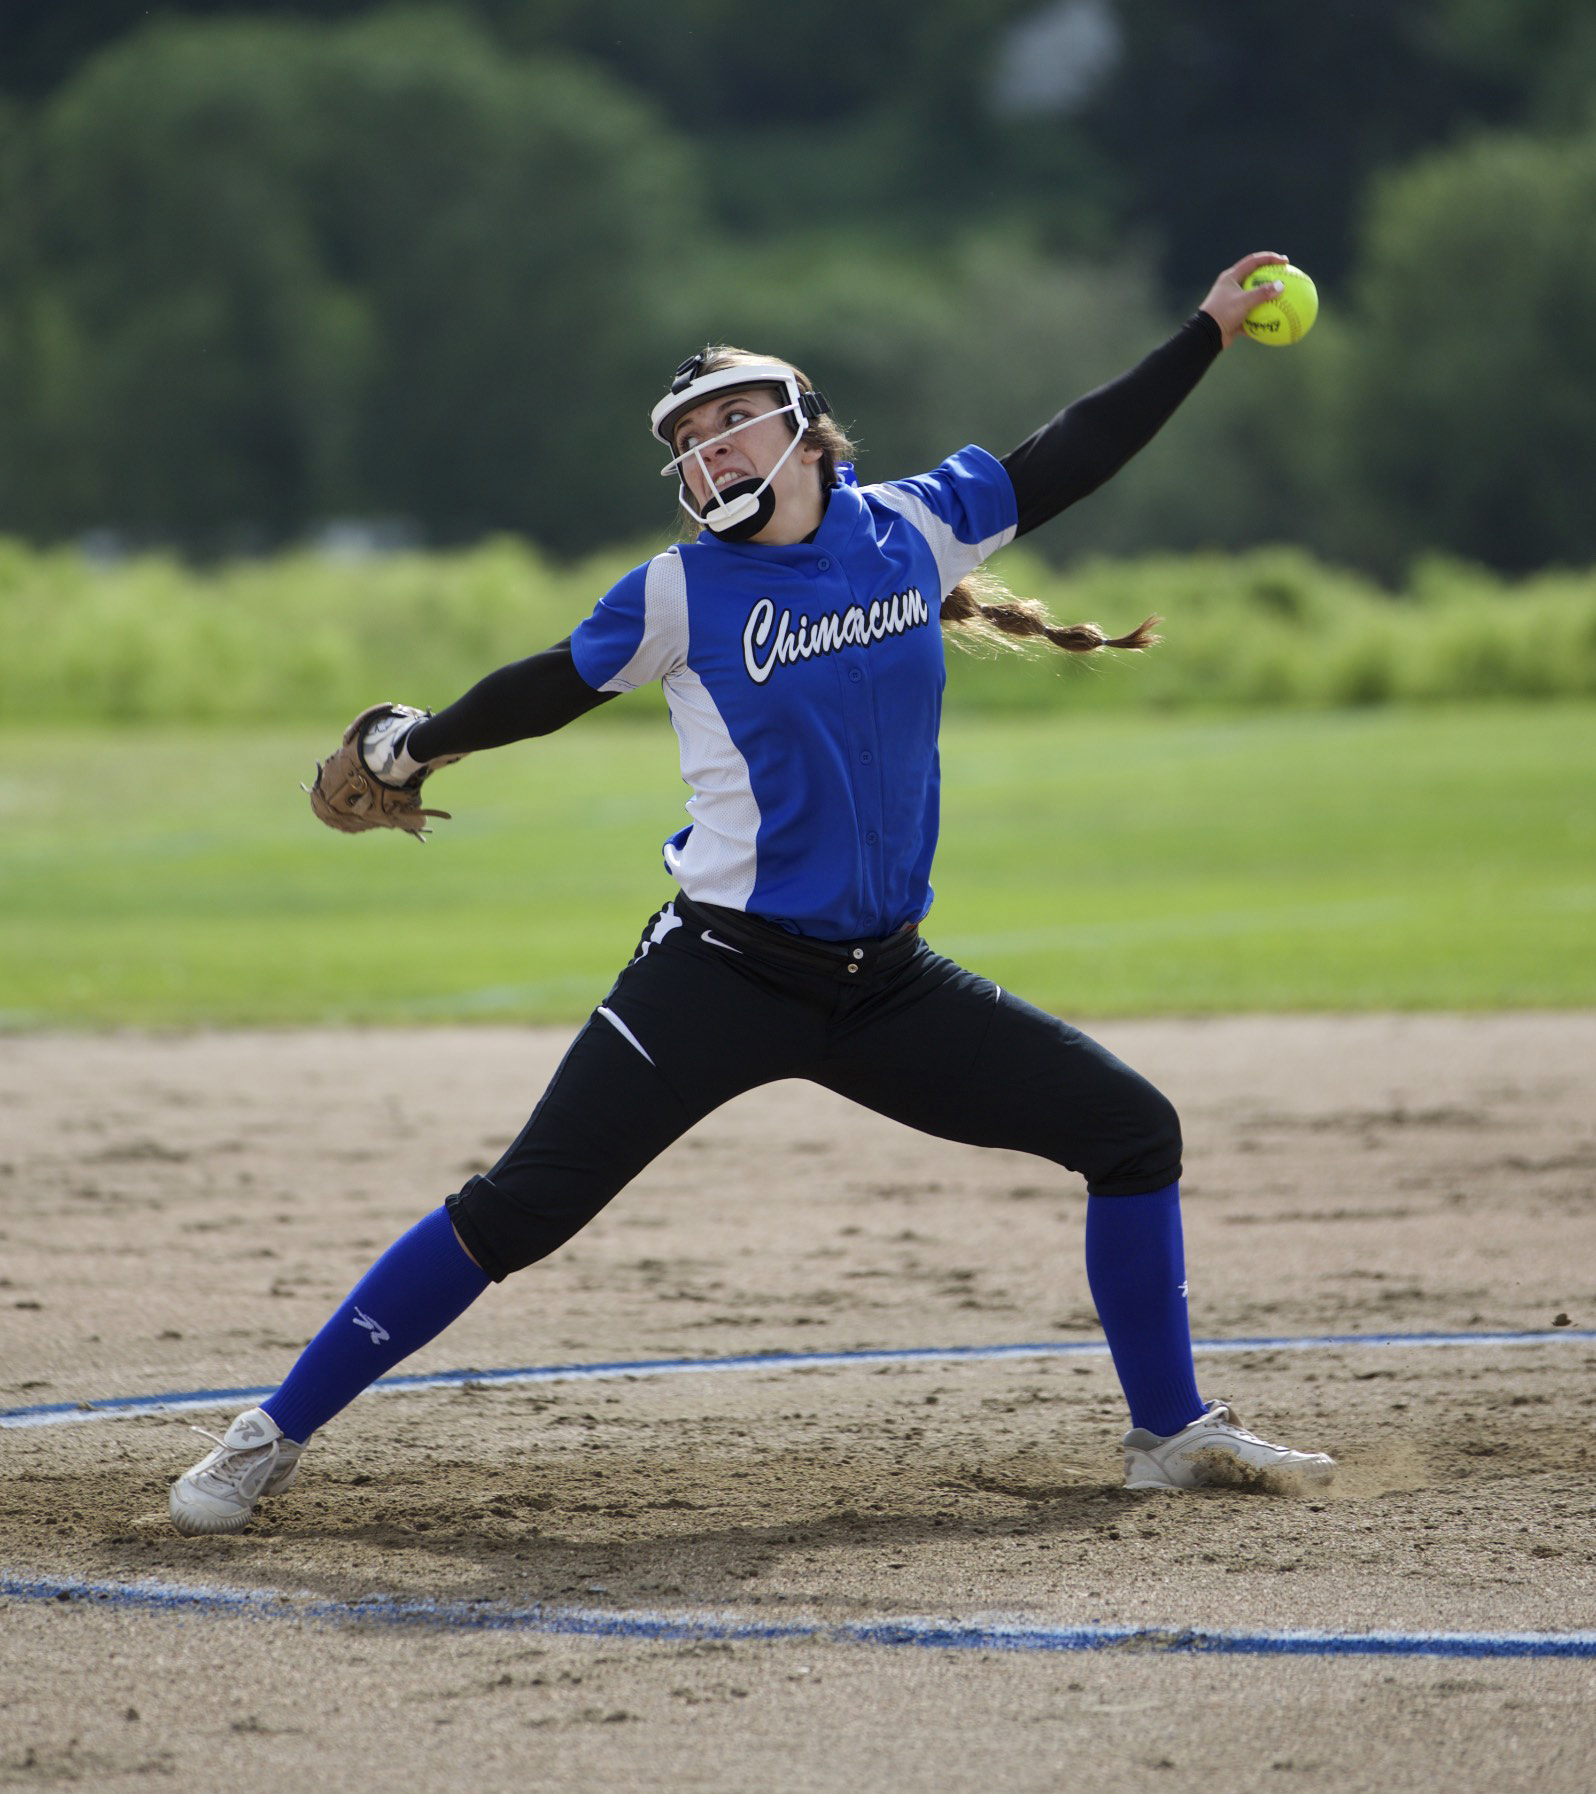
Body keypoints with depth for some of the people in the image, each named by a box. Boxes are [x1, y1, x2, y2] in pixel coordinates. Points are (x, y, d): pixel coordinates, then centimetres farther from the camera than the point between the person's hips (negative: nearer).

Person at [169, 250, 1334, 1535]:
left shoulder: (909, 529, 4)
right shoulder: (684, 595, -4)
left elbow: (1068, 459, 11)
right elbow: (554, 690, 6)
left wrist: (1211, 333, 12)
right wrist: (415, 745, -2)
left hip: (886, 986, 4)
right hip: (721, 980, -4)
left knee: (1134, 1131, 2)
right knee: (518, 1211, -12)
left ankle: (1173, 1433, 16)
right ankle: (270, 1440, -3)